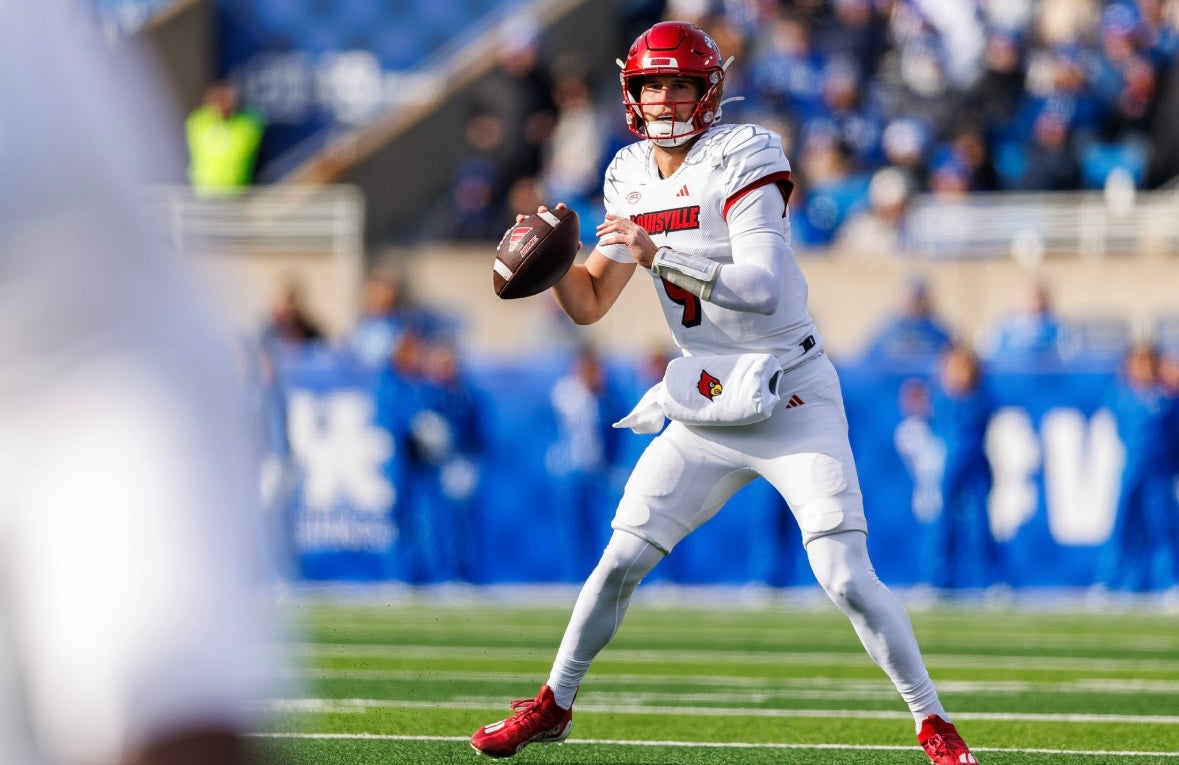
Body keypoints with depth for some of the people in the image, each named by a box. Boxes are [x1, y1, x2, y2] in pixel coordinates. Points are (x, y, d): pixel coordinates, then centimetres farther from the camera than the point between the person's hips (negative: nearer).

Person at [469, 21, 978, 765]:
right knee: (622, 558, 3)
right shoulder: (631, 181, 6)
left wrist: (658, 255, -32)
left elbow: (761, 287, -26)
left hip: (794, 403, -5)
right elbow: (589, 304, 9)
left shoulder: (741, 161, -14)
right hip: (705, 412, 6)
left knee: (847, 579, -13)